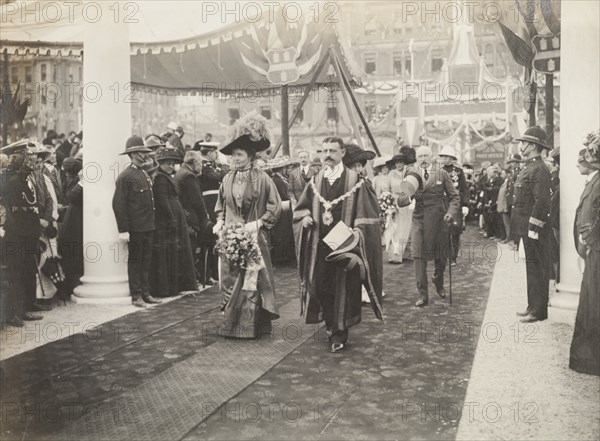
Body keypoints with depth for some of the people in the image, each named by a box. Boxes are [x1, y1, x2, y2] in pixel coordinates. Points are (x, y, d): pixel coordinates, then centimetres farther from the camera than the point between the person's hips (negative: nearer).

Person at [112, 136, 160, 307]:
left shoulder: (145, 173, 15)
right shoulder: (125, 176, -11)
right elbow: (118, 204, -14)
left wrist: (152, 223, 15)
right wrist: (123, 230, -18)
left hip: (148, 226, 8)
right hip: (135, 227, -8)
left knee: (146, 261, 11)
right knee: (135, 260, 2)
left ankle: (145, 293, 19)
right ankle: (136, 296, 9)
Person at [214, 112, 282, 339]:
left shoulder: (262, 178, -7)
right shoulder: (228, 178, 8)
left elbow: (275, 207, -6)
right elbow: (220, 205, 21)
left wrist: (258, 223, -14)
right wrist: (220, 221, 5)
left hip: (253, 237, -5)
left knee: (251, 281, -1)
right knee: (231, 280, 7)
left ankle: (252, 326, 8)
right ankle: (231, 324, 17)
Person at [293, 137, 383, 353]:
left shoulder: (355, 181, -4)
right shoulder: (315, 181, 9)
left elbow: (366, 213, -5)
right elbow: (301, 207, 16)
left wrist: (358, 231, -19)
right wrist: (305, 217, -5)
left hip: (344, 244, -4)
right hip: (319, 245, 4)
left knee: (343, 289, 0)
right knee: (321, 286, 6)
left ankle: (339, 334, 12)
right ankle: (331, 326, 27)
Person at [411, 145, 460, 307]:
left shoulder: (441, 173, 4)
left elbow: (454, 196, 7)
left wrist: (451, 212, -8)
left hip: (438, 219, 0)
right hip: (419, 219, 0)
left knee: (441, 256, 8)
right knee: (419, 257, -7)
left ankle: (438, 283, 38)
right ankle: (423, 295, -1)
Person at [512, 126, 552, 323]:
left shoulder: (539, 169, -16)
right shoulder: (528, 167, 14)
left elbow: (541, 201, -21)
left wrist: (533, 228, -21)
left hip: (533, 227, -10)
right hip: (525, 226, 10)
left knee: (537, 268, -1)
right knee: (531, 266, 15)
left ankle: (539, 311, 7)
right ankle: (533, 306, 24)